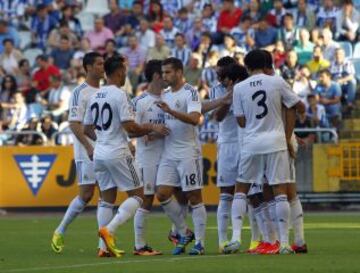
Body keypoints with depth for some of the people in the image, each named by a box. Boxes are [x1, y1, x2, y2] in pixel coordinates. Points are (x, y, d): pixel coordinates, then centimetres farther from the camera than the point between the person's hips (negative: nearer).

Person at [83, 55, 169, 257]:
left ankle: (105, 245, 8)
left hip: (99, 153, 8)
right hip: (118, 153, -7)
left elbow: (88, 129, 18)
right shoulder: (120, 95, -13)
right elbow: (130, 127, -19)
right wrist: (152, 128, -5)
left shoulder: (95, 96, 10)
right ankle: (109, 230, -16)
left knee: (107, 198, 12)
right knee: (137, 195, 1)